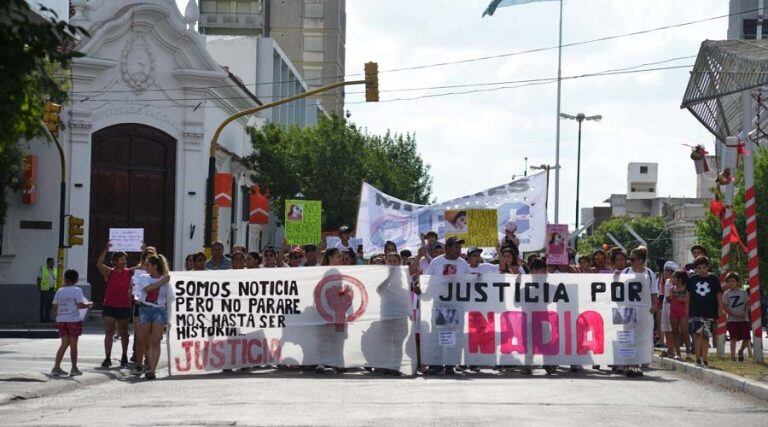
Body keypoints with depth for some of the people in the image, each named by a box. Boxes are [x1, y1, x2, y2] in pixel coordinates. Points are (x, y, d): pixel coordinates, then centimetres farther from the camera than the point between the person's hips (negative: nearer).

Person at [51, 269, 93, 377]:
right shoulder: (77, 290, -7)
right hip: (74, 320, -4)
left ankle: (56, 367, 1)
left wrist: (56, 317, 23)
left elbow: (55, 307, 8)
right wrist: (89, 304, 3)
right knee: (73, 345, 3)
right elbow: (80, 305, -14)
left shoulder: (59, 291, 7)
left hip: (61, 320, 4)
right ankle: (74, 369, 7)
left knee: (64, 344, 9)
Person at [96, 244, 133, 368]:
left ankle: (124, 357, 24)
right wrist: (106, 249, -25)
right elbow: (99, 263, -17)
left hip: (124, 307, 2)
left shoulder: (129, 273, 4)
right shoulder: (109, 272, -3)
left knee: (124, 333, 11)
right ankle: (107, 358, 0)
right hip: (109, 307, -2)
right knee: (109, 333, -2)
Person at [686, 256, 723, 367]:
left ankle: (704, 360, 9)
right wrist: (687, 310, 9)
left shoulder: (714, 279, 2)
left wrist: (720, 309, -1)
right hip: (695, 312, 0)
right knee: (698, 332, -14)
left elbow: (719, 295, 6)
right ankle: (698, 358, -10)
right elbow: (688, 295, 12)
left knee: (705, 336, 4)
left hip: (709, 313, 0)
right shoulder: (692, 279, 5)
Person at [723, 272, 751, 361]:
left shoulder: (743, 292, 7)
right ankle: (733, 355, -4)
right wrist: (736, 314, -15)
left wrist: (745, 313, -11)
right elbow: (726, 308, -4)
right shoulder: (726, 294, 0)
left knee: (746, 339, -1)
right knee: (734, 338, -9)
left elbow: (747, 304, 9)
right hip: (732, 319, -2)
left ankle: (741, 351, 26)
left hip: (744, 319, 2)